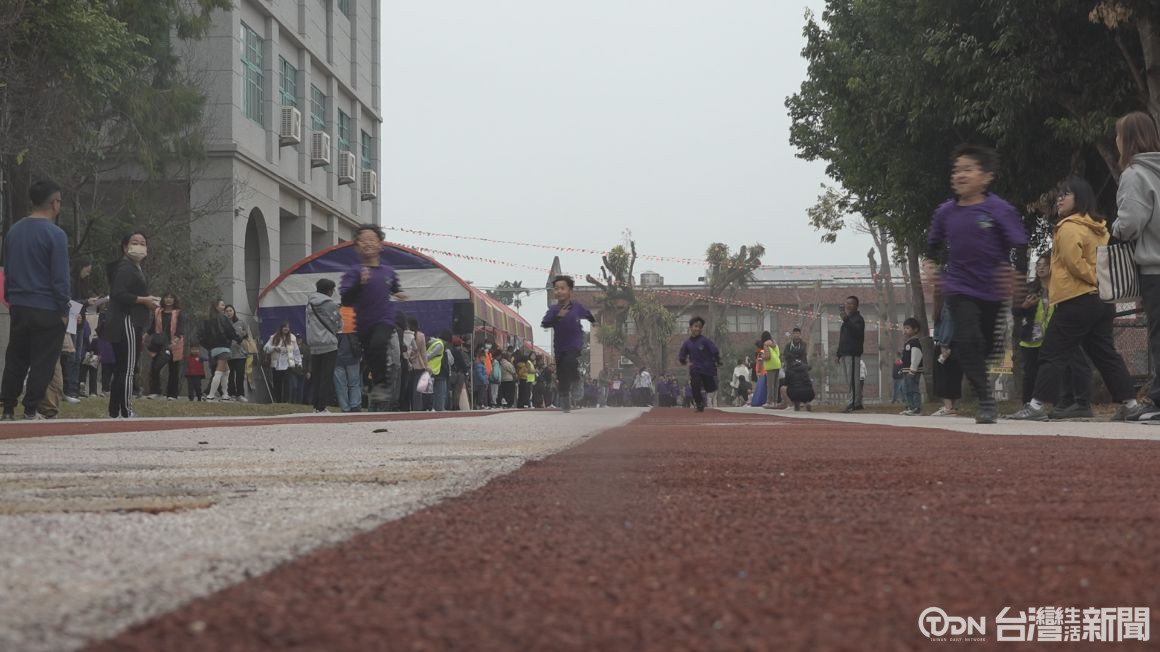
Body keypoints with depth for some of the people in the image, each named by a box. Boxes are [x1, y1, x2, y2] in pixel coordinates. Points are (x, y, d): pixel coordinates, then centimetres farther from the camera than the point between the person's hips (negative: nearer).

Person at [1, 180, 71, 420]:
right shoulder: (55, 234, -13)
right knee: (42, 362, 1)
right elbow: (60, 277, -14)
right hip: (47, 309, -6)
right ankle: (31, 410, 0)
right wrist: (64, 310, -8)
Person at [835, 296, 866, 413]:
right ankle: (858, 403, 14)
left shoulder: (858, 319, -4)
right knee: (850, 380, 10)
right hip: (845, 354, 9)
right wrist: (838, 353, 24)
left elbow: (857, 331, -24)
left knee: (853, 380, -13)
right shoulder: (846, 320, 24)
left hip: (853, 354, -9)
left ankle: (853, 404, -16)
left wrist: (846, 320, -36)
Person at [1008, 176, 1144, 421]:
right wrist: (1102, 280, 11)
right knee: (1105, 354, 11)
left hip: (1077, 300, -8)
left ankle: (1037, 405, -10)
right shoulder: (1098, 228, 17)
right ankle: (1129, 404, 9)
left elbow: (1074, 262, -18)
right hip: (1103, 300, 9)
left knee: (1053, 353, -6)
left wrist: (1094, 279, -8)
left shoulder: (1069, 228, -11)